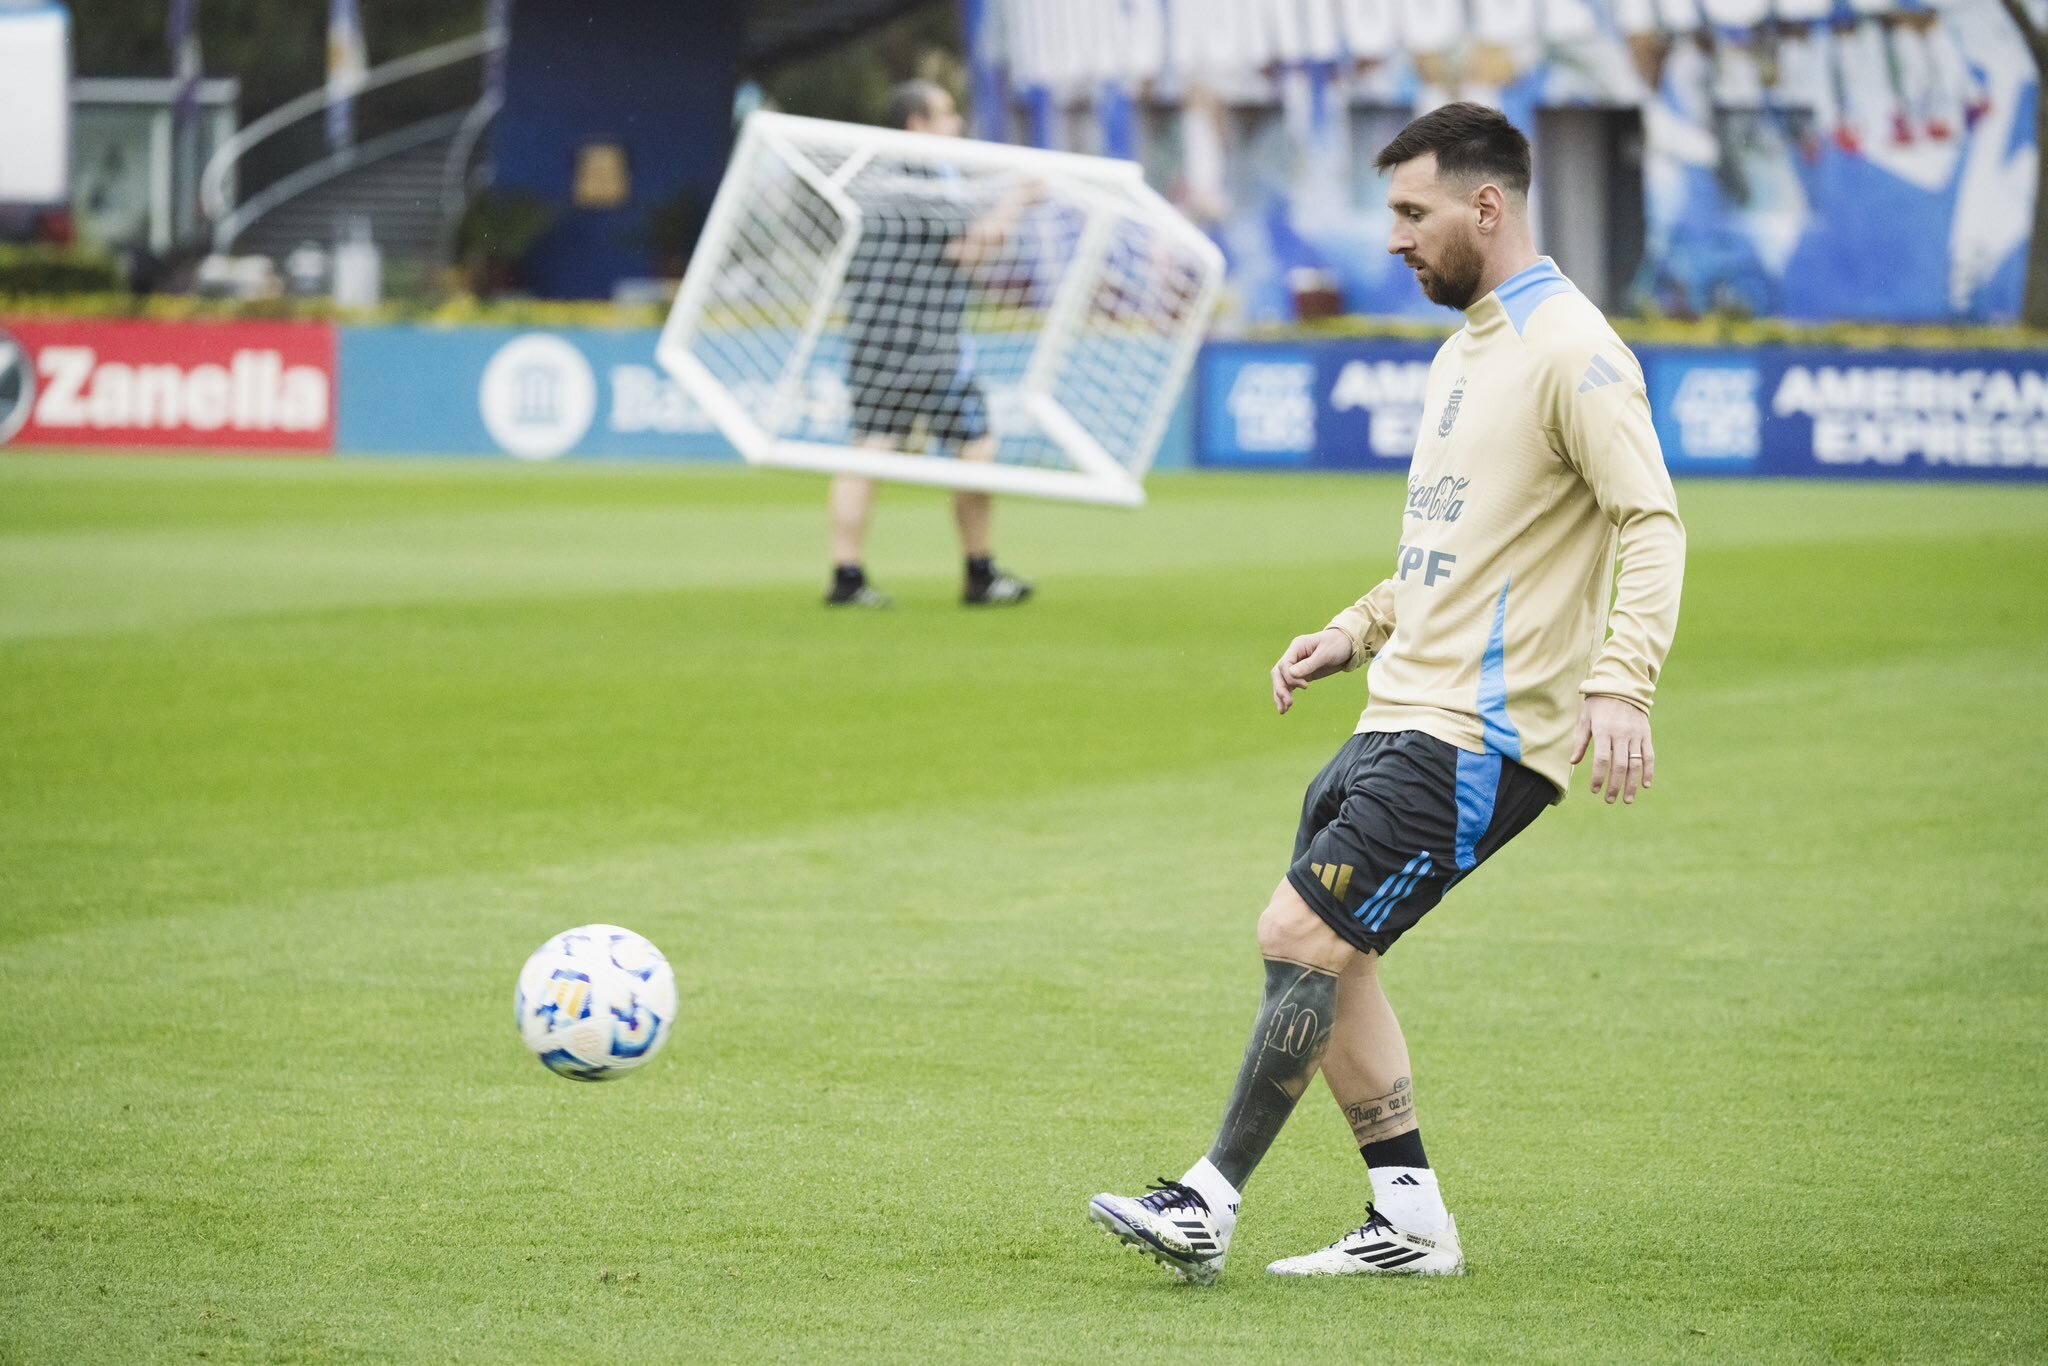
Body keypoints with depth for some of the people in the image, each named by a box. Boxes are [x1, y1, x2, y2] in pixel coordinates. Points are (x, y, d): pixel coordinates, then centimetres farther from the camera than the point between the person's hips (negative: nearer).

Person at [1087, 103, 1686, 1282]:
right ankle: (1408, 1218, 15)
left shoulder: (1571, 352, -13)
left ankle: (1212, 1202, -5)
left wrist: (1621, 682, -31)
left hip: (1480, 738, -10)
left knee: (1301, 937, -13)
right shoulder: (1467, 350, 18)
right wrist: (1355, 634, 19)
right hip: (1407, 716, 10)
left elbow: (1652, 523, -20)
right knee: (1326, 953, 9)